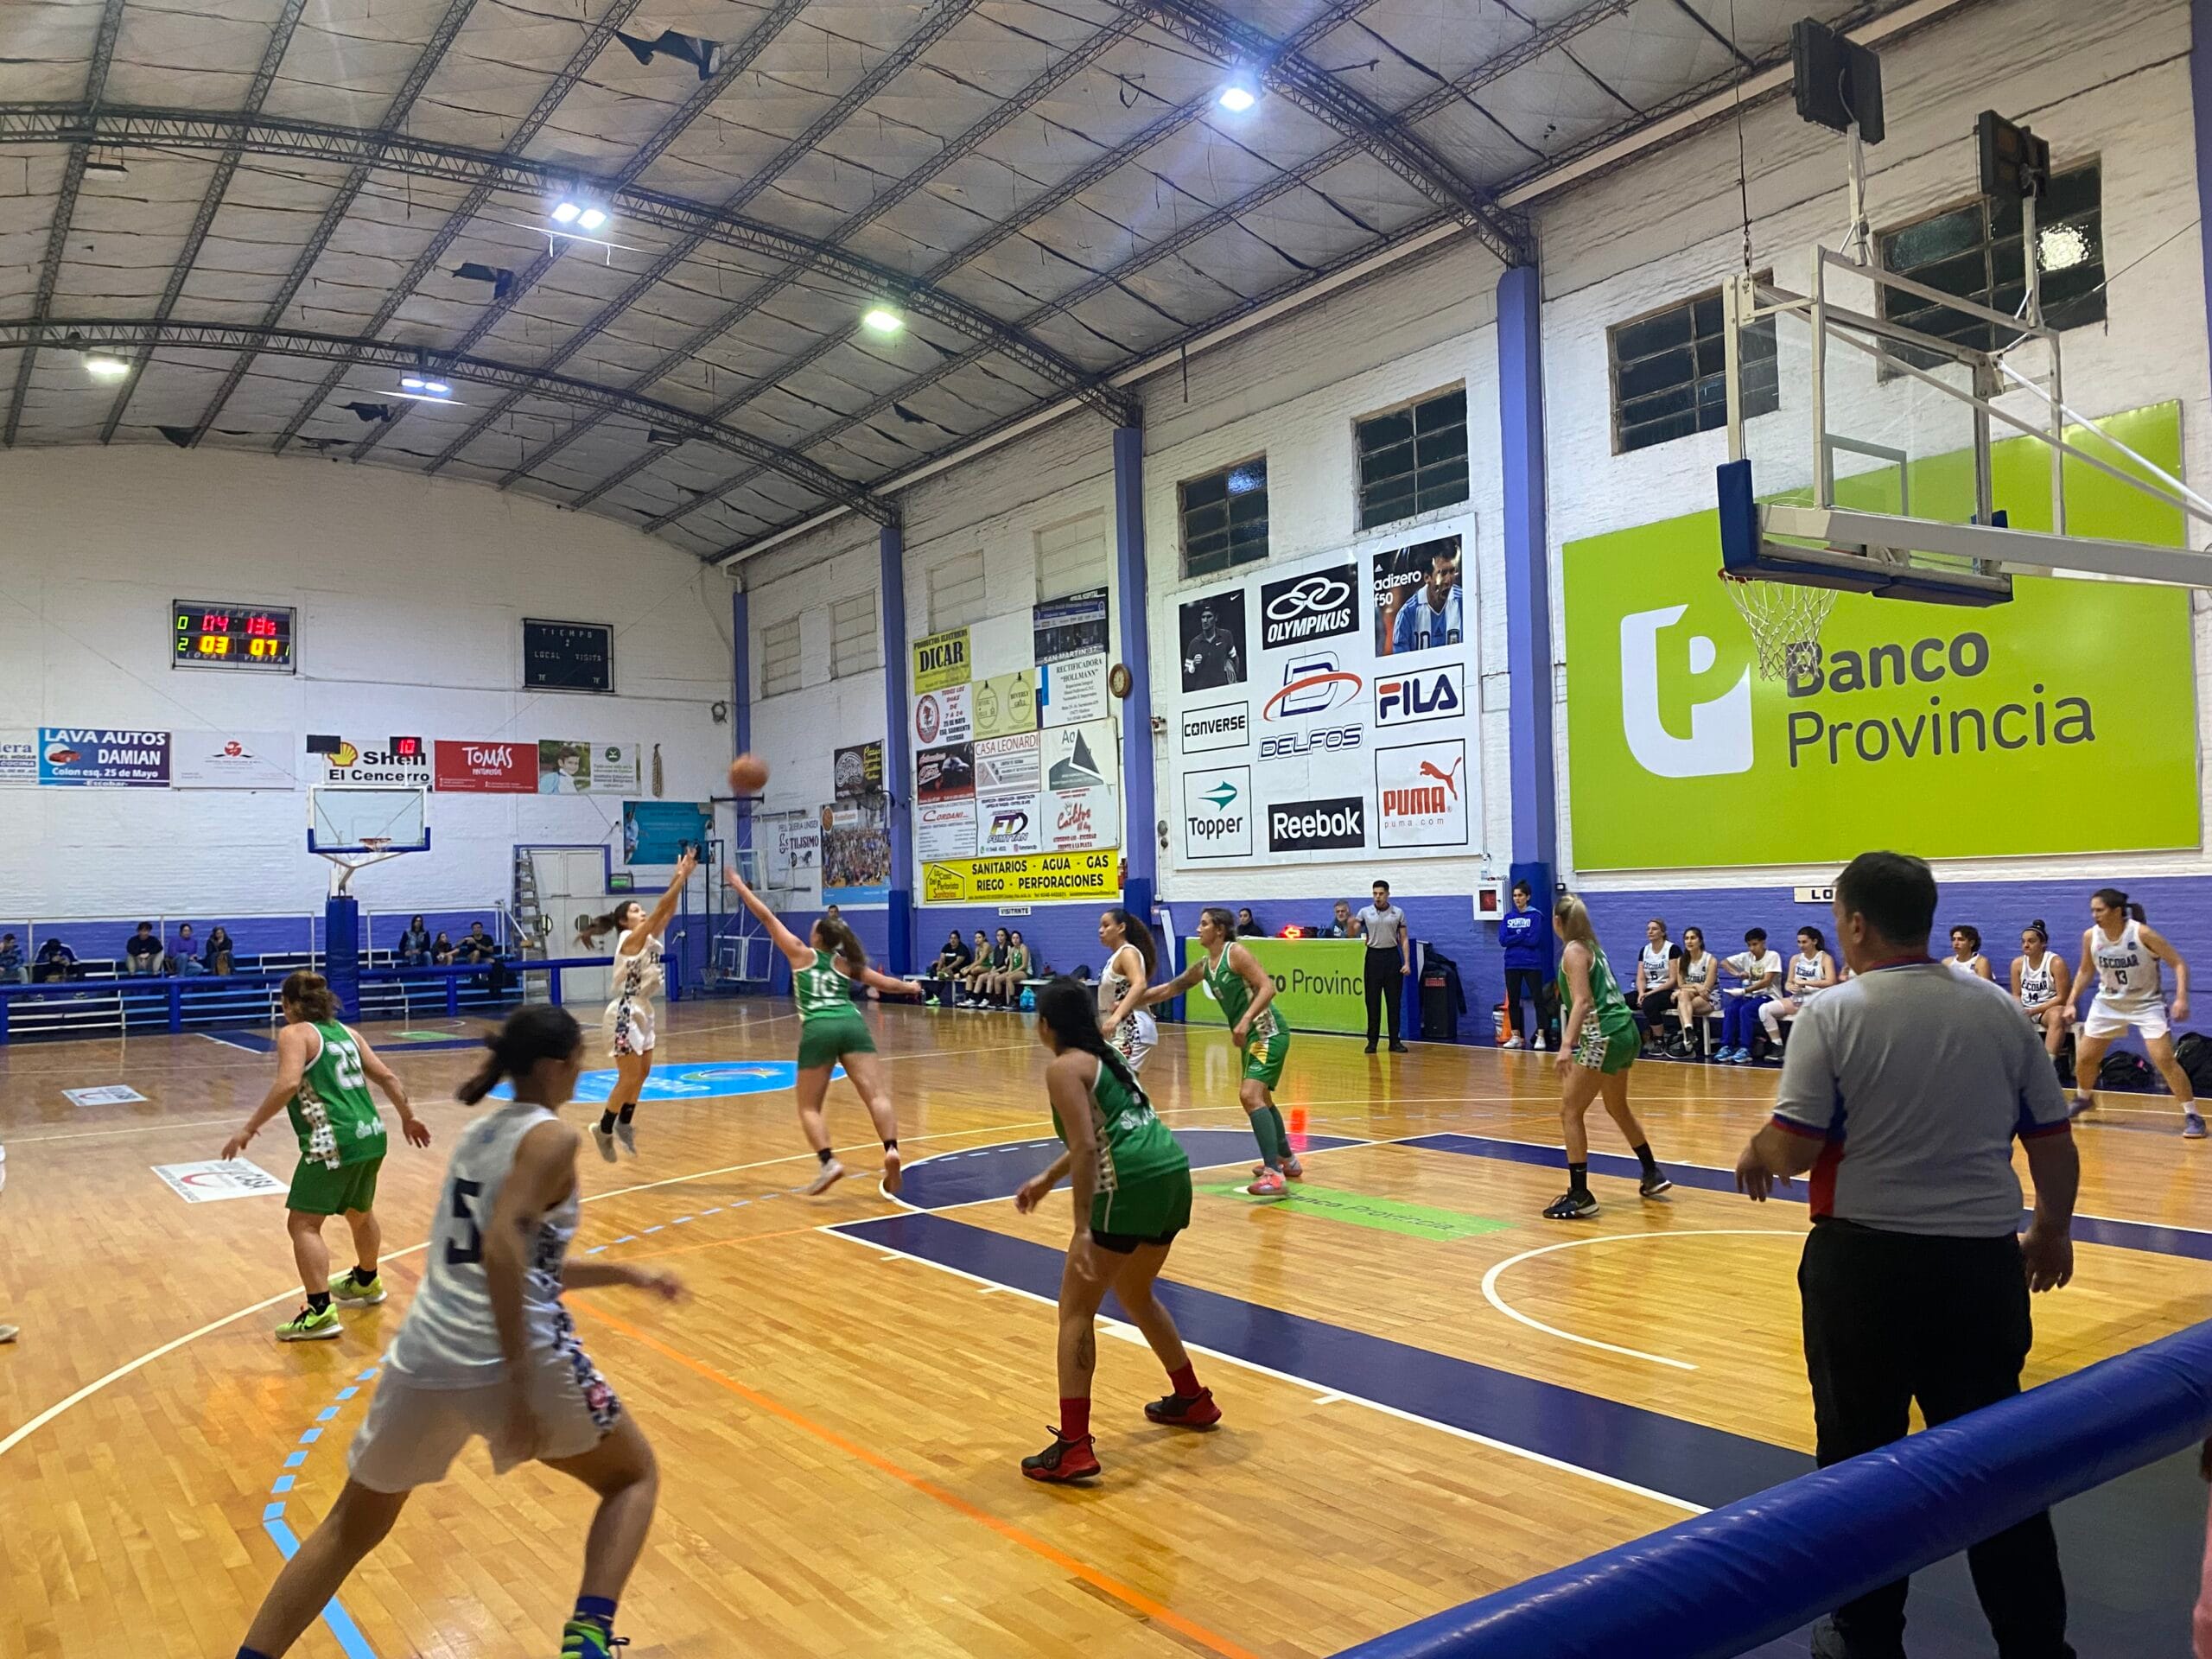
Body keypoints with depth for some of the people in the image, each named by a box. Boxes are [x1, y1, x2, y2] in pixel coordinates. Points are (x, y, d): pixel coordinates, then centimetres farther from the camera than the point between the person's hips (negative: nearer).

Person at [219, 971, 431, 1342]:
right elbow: (387, 1077, 17)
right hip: (371, 1135, 8)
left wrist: (249, 1129, -15)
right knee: (360, 1212, 28)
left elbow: (288, 1083, -19)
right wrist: (408, 1117, 28)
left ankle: (320, 1312, -11)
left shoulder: (295, 1033, -2)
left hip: (335, 1143, -8)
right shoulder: (345, 1032, 17)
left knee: (303, 1224, -3)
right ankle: (366, 1282, 48)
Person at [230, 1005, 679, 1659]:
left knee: (350, 1529, 27)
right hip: (509, 1357, -7)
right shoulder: (552, 1137, -5)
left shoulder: (480, 1132, 19)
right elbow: (502, 1247, -21)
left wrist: (626, 1274, 33)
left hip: (425, 1359, 7)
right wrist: (520, 1379, -22)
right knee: (634, 1477, 15)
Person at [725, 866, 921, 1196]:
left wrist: (740, 887, 30)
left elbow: (767, 918, 21)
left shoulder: (802, 955, 17)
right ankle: (891, 1150, -31)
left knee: (809, 1107, 6)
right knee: (876, 1094, -8)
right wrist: (909, 987, 48)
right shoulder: (845, 963, 23)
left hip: (819, 1030, -2)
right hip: (852, 1024, 2)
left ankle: (828, 1162, -15)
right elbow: (884, 983, 27)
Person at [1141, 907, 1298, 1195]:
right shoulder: (1204, 965, 12)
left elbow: (1268, 987, -20)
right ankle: (1288, 1161, 40)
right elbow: (1171, 988, 21)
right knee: (1260, 1098, 23)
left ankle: (1274, 1175, -28)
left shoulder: (1235, 953, -12)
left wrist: (1245, 1020, -30)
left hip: (1269, 1033, -10)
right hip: (1251, 1036, 10)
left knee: (1250, 1095, -22)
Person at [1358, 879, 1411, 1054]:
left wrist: (1407, 963, -3)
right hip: (1373, 956, 0)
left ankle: (1394, 1041, 9)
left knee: (1393, 1002, 2)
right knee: (1372, 1002, 1)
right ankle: (1372, 1041, 8)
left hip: (1392, 956, 0)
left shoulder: (1398, 913, 5)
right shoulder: (1365, 912, 4)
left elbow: (1404, 939, 5)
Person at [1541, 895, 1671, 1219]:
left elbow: (1583, 1001, -22)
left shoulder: (1573, 951, -10)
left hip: (1604, 1035, -10)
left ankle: (1580, 1196, -8)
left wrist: (1567, 1045, -32)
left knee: (1570, 1112, -5)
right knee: (1618, 1107, 27)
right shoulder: (1592, 946, 15)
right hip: (1624, 1031, 10)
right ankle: (1653, 1174, 40)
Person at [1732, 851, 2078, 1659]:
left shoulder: (1834, 1012, -11)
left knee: (1861, 1455, 11)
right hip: (1982, 1261, 4)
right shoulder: (1999, 1009, 2)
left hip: (1866, 1261, -4)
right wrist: (2052, 1229, 24)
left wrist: (1755, 1152, 8)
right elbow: (2054, 1141, 8)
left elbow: (1794, 1150, -14)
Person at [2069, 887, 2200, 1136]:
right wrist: (2071, 1002, 2)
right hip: (2109, 1003, 4)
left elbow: (2179, 964, -19)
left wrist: (2182, 998, -31)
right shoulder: (2090, 936, -10)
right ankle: (2083, 1099, 36)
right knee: (2084, 1058, 8)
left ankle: (2192, 1116, -3)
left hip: (2147, 1003, -4)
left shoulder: (2143, 933, -24)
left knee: (2165, 1060, -17)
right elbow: (2085, 971, 7)